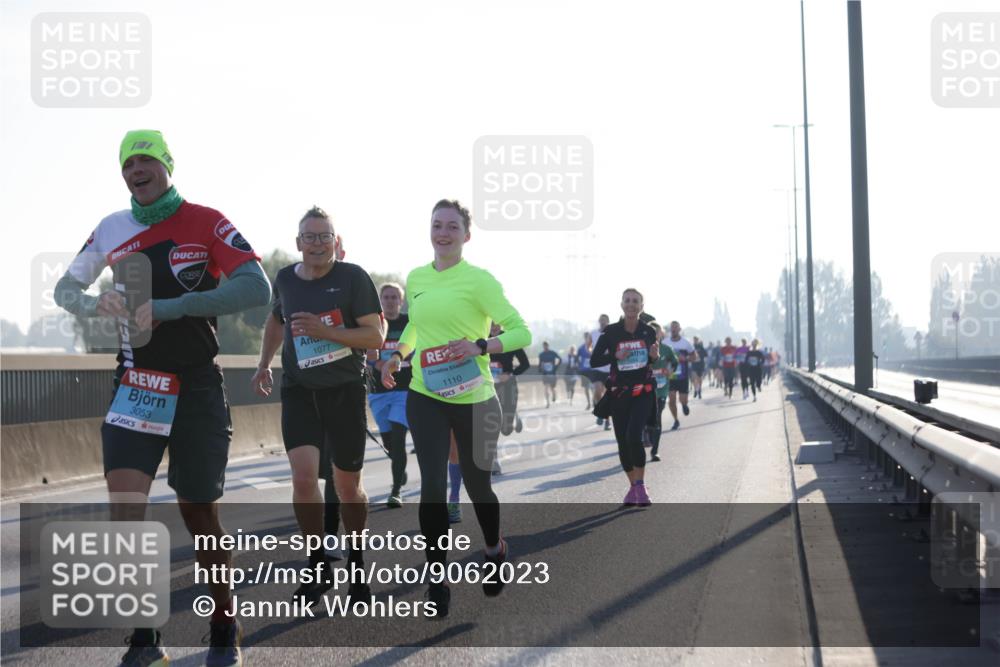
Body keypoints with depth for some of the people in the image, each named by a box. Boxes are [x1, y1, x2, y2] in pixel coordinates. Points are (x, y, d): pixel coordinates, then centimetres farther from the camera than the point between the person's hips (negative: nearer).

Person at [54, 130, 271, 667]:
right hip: (135, 385, 3)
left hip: (197, 389, -2)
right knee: (124, 509, -11)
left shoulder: (205, 223, -8)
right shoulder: (111, 230, 4)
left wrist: (168, 307, -25)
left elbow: (256, 289, -20)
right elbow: (65, 289, 15)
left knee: (198, 512, 6)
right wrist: (94, 304, -11)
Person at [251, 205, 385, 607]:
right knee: (303, 476, -14)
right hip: (299, 392, 2)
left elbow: (376, 336, -13)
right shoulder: (285, 279, 5)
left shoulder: (353, 277, -9)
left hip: (345, 391, -2)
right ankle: (318, 569, 2)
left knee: (347, 486, 5)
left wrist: (324, 330, -24)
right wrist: (264, 364, 16)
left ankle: (356, 565, 27)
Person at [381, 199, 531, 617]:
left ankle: (495, 551, 42)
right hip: (425, 397, 3)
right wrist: (398, 355, 9)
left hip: (474, 401, -3)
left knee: (477, 485, 12)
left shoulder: (479, 280, -10)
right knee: (432, 487, -6)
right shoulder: (416, 278, 6)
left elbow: (521, 332, -13)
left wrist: (479, 346, -27)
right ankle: (437, 583, 5)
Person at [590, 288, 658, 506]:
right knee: (623, 441, 5)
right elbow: (594, 359, -3)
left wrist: (655, 356, -8)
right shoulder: (611, 331, -5)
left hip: (643, 392, -1)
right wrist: (616, 356, -18)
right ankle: (633, 486, 24)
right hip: (619, 393, 1)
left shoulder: (648, 331, 0)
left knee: (634, 436, -19)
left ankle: (640, 485, -4)